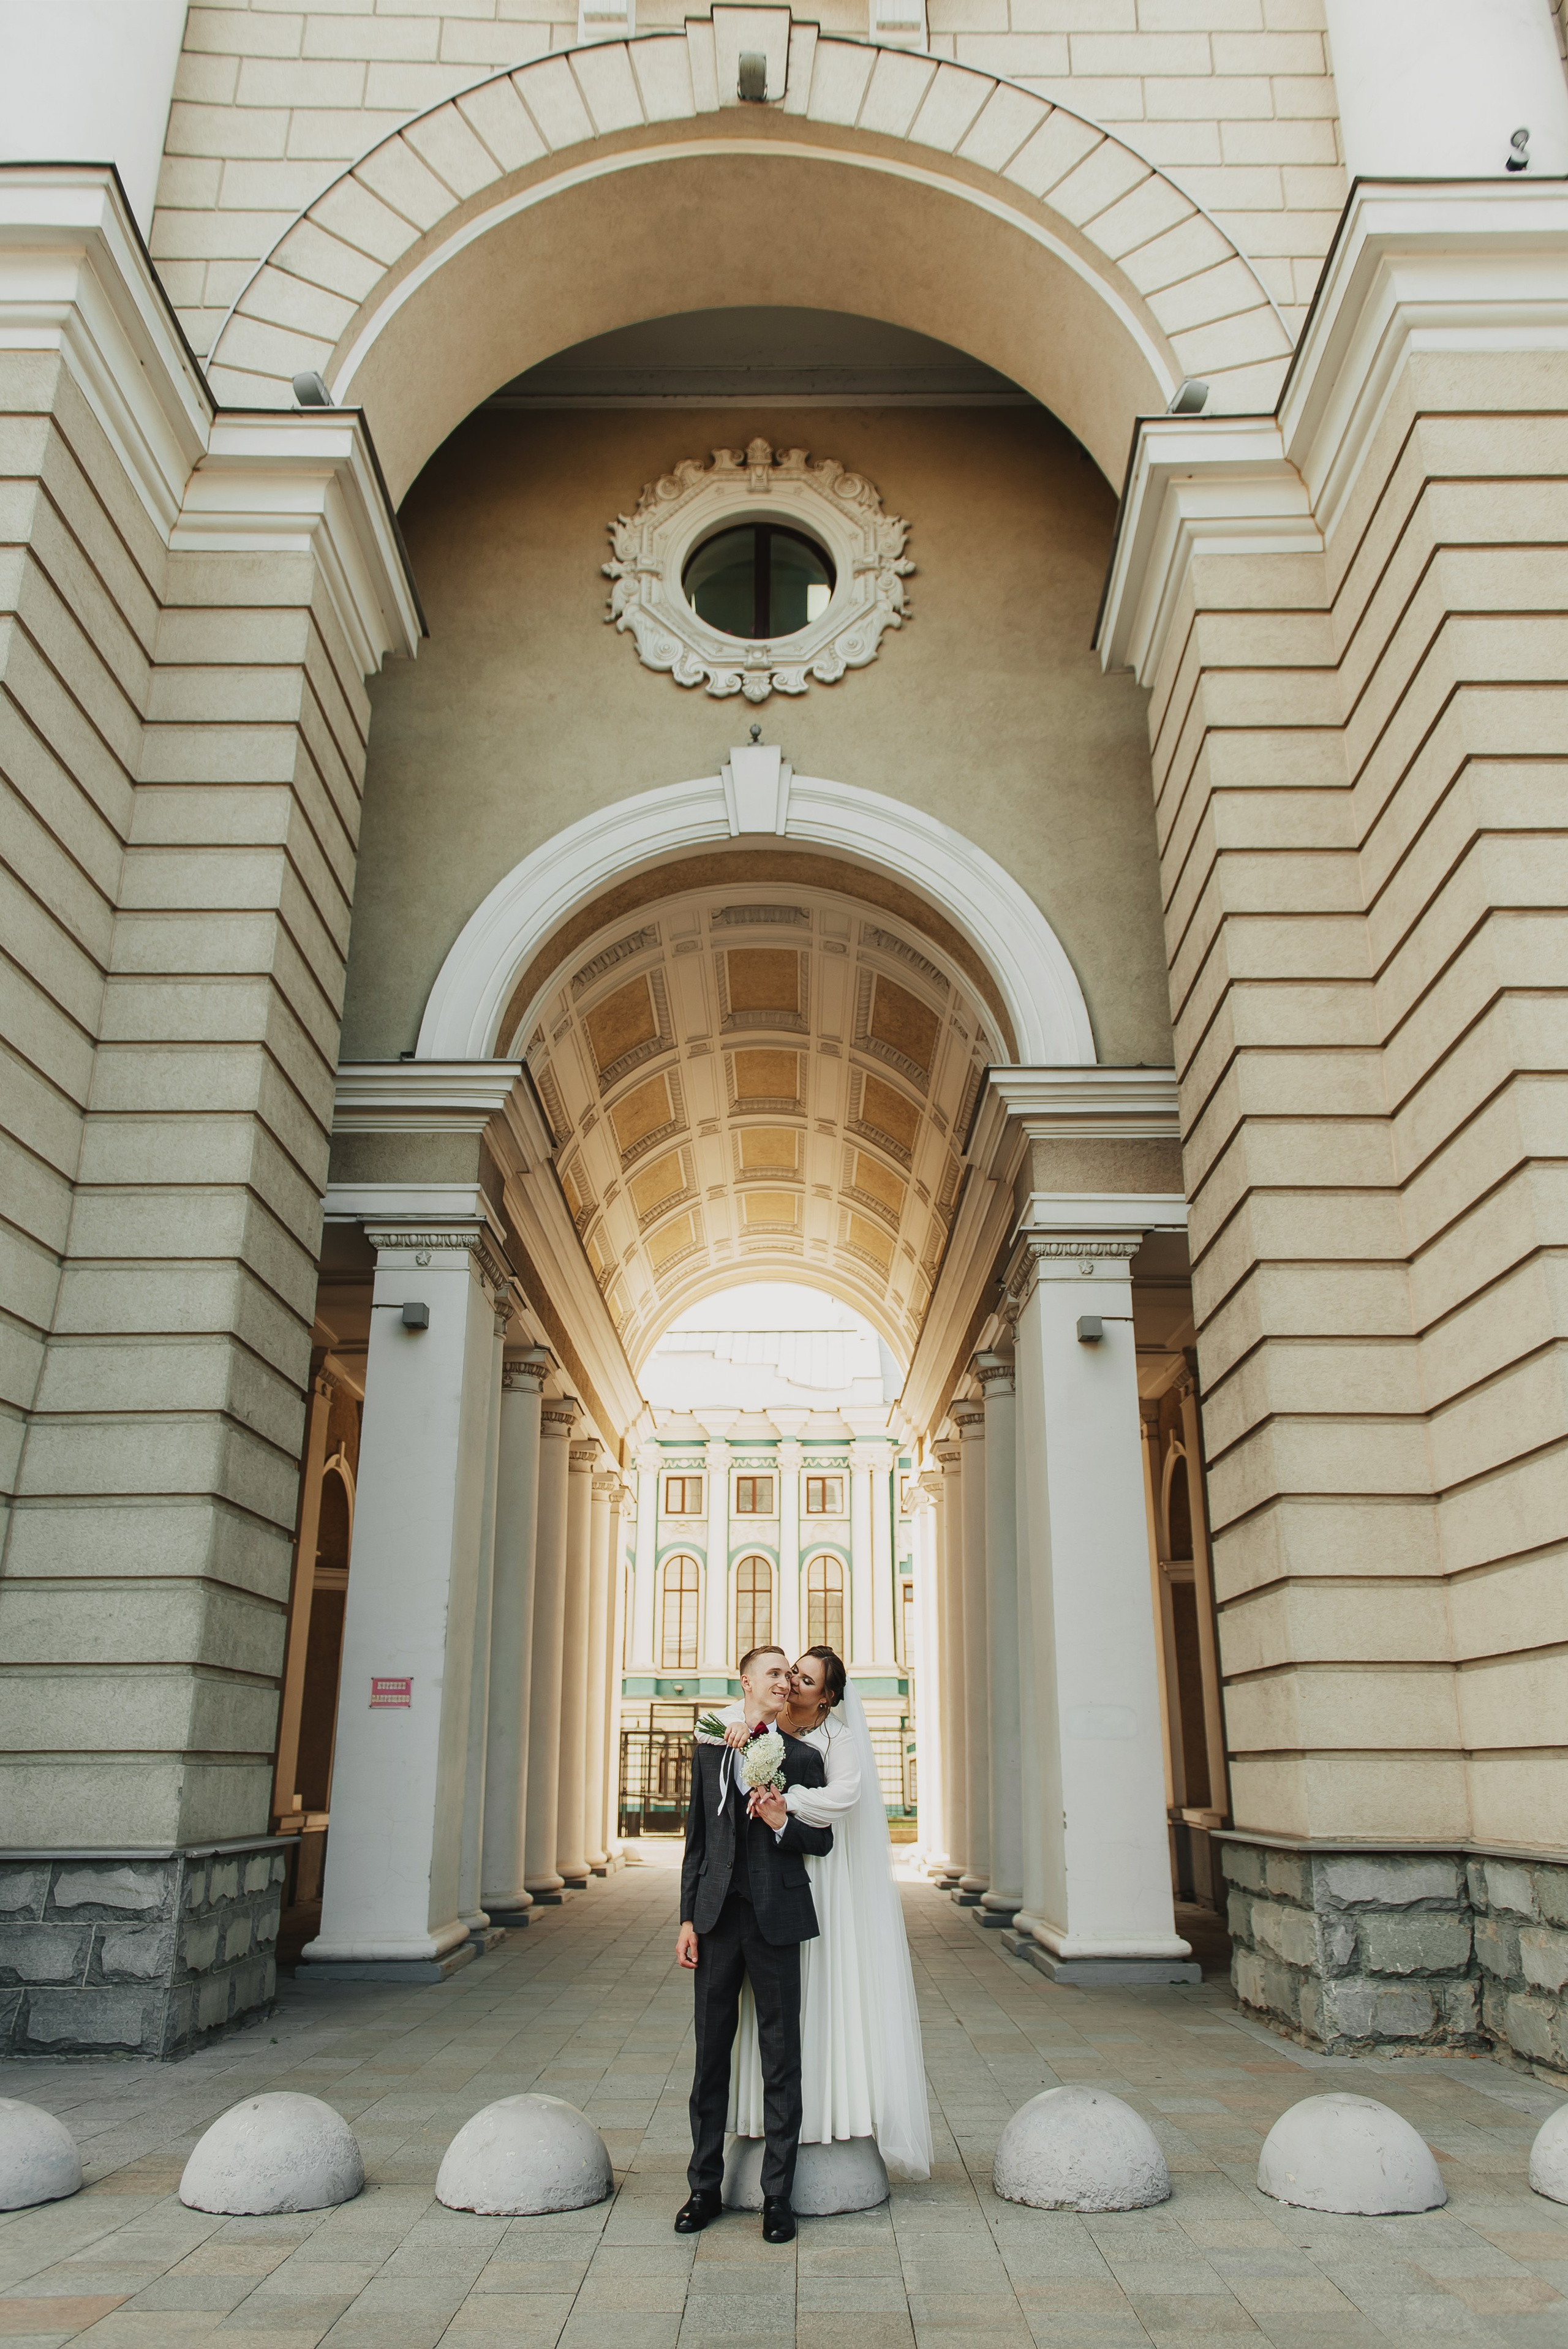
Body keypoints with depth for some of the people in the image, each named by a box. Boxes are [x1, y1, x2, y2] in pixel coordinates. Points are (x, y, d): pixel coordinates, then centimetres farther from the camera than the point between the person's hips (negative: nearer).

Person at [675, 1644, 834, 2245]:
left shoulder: (802, 1757, 4)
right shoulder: (708, 1751, 9)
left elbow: (822, 1841, 5)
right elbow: (696, 1840, 9)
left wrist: (784, 1823, -15)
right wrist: (688, 1918, 4)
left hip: (777, 1918, -2)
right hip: (718, 1916, 2)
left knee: (781, 2057, 3)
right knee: (711, 2052, 10)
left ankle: (778, 2196, 15)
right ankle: (705, 2188, 23)